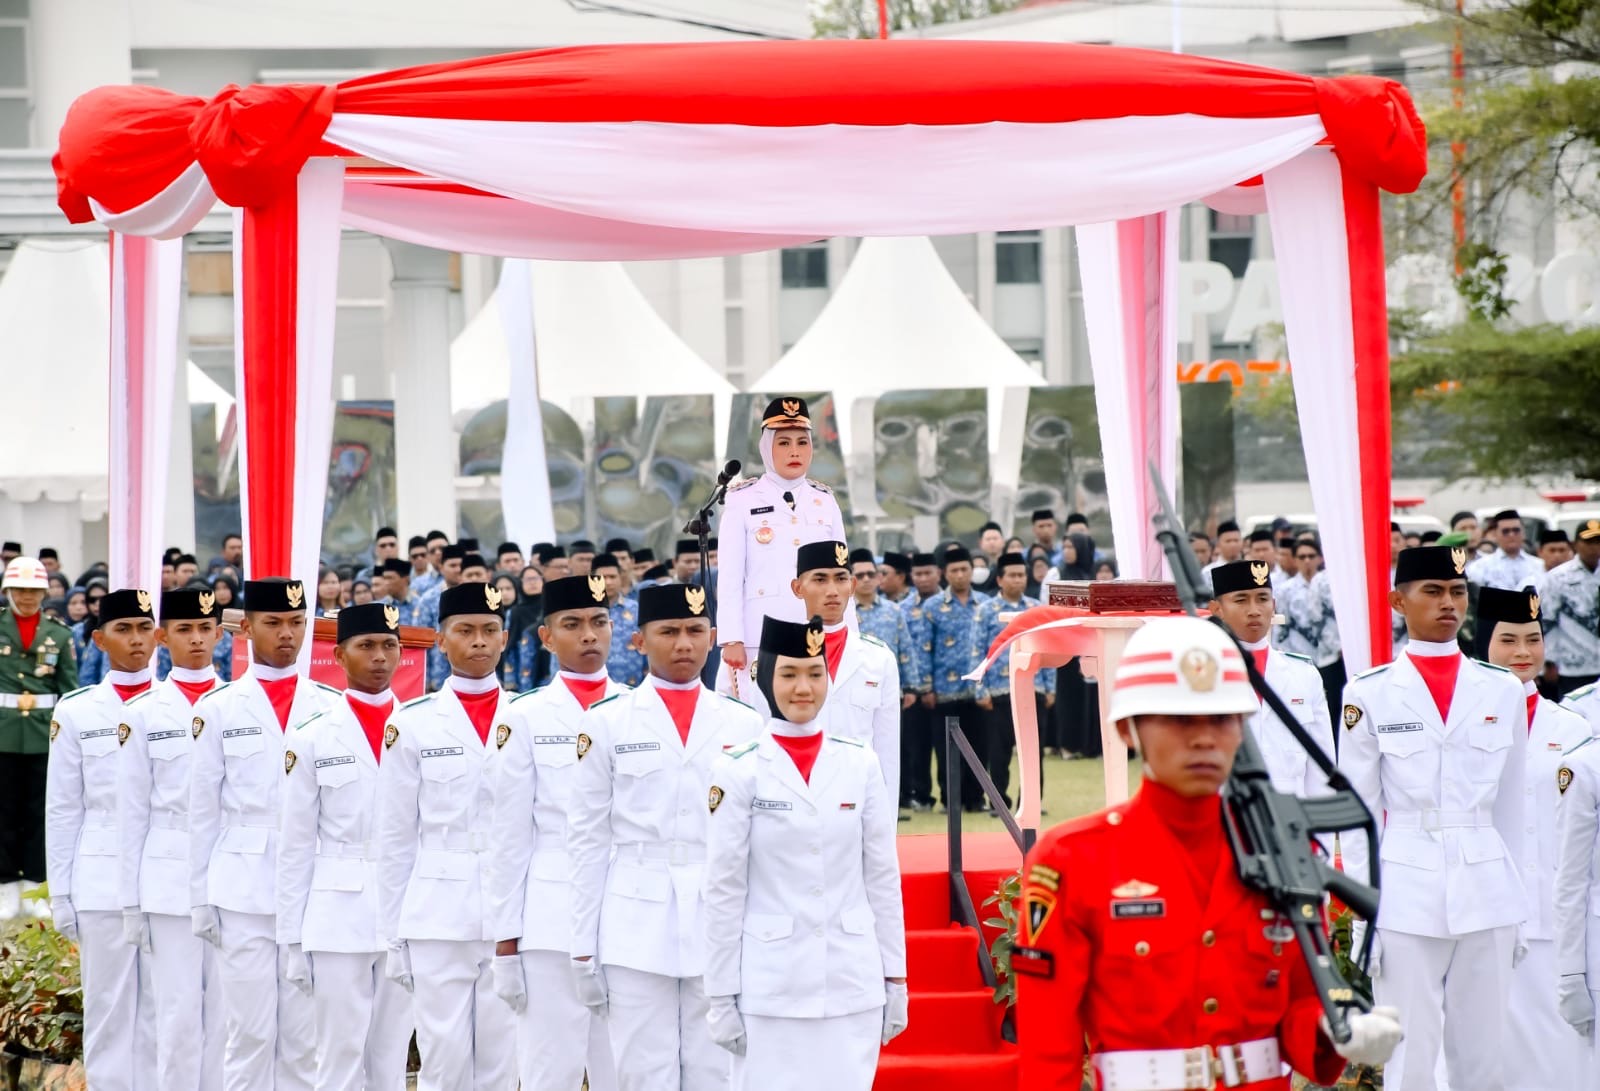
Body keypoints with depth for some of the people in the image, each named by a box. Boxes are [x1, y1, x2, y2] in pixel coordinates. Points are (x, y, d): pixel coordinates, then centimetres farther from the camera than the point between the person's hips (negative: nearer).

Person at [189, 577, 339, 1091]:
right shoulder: (218, 708, 5)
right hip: (243, 891, -1)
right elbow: (203, 811, 6)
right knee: (250, 1032, -1)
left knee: (305, 1035, 4)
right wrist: (200, 899, 3)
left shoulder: (331, 706, 7)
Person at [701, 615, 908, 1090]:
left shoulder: (861, 763, 5)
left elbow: (883, 878, 9)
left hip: (852, 984, 3)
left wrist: (895, 979, 7)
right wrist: (722, 996, -4)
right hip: (769, 986, -3)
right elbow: (723, 891, -2)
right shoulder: (738, 770, -3)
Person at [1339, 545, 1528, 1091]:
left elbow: (1510, 806, 14)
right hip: (1406, 893, -3)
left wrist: (1513, 902, 13)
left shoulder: (1503, 692, 9)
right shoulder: (1369, 694, 0)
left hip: (1487, 894, 3)